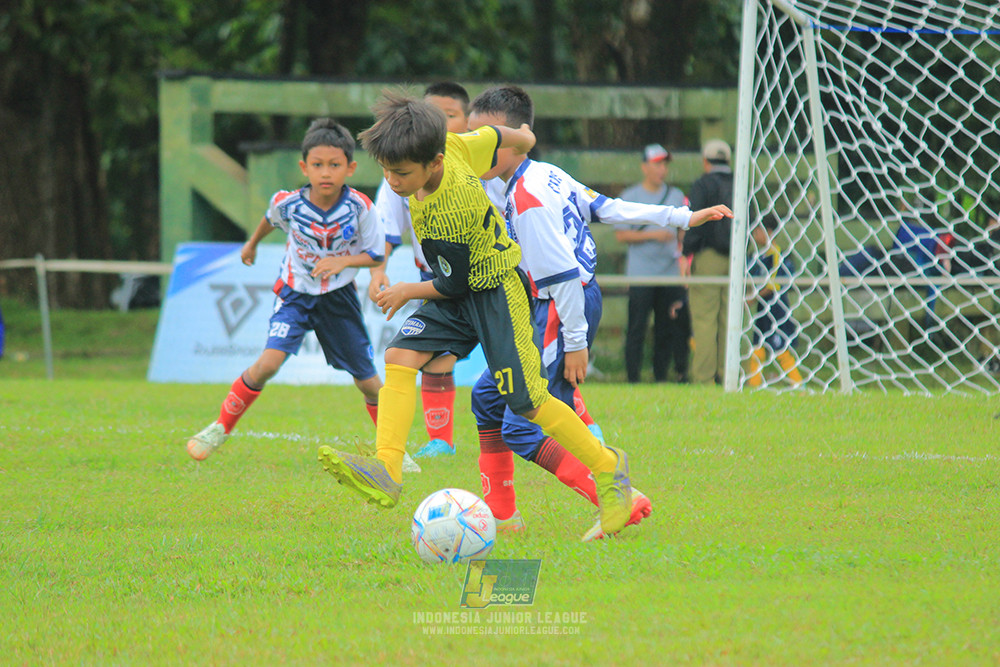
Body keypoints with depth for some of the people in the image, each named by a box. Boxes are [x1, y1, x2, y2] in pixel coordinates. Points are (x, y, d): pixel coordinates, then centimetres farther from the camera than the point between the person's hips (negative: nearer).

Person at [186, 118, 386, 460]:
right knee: (269, 362, -21)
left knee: (367, 381, 5)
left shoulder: (360, 208, -21)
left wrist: (343, 261, -27)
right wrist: (252, 243, 28)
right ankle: (221, 427, -4)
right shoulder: (288, 204, -17)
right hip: (296, 293, 0)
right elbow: (271, 219, 9)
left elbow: (375, 254, -8)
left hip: (339, 297, 1)